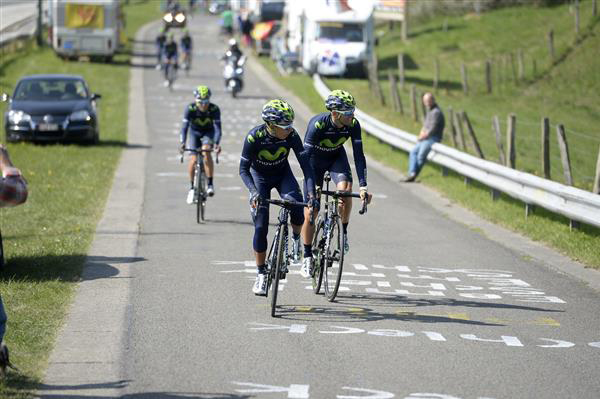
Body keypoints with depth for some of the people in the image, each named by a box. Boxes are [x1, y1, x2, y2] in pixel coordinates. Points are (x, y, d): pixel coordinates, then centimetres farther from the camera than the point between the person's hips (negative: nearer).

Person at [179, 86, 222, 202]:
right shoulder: (190, 109, -27)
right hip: (195, 132, 1)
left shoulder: (214, 109, -28)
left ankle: (210, 184, -23)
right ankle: (192, 187, 7)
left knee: (206, 151, -29)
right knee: (193, 159, -14)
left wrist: (217, 143, -49)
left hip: (208, 132, -1)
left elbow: (217, 127, -34)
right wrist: (182, 143, -48)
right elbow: (184, 126, -33)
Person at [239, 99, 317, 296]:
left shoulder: (291, 135, -26)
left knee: (297, 206, -29)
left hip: (283, 174, 1)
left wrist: (311, 193, -37)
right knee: (261, 227, -9)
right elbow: (243, 169, -24)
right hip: (259, 176, -1)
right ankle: (261, 274, 5)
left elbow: (305, 164, -26)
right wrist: (254, 192, -40)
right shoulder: (254, 137, -30)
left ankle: (296, 238, 2)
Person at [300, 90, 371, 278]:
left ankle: (343, 232, -6)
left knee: (345, 189, -29)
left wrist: (363, 186, -32)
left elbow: (358, 155, -23)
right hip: (315, 159, -2)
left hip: (336, 158, 2)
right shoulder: (317, 123, -35)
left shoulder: (353, 125, -25)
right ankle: (307, 257, 9)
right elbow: (306, 157, -35)